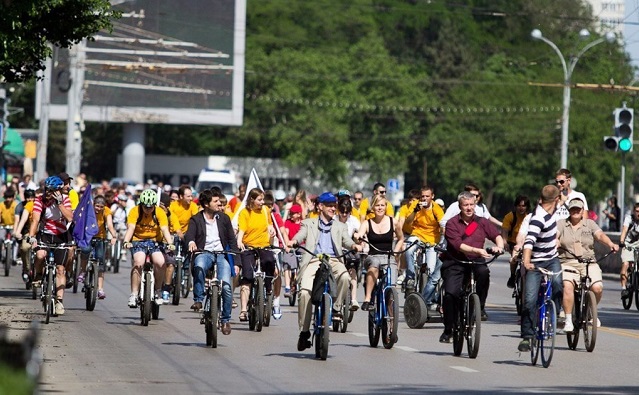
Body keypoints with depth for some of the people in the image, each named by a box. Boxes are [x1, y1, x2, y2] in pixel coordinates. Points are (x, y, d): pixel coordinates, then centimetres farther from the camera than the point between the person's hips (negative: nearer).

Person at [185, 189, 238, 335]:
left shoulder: (224, 218, 14)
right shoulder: (196, 219, 5)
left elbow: (232, 240, 14)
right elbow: (189, 234, -13)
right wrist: (191, 242, -38)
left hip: (222, 255, 2)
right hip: (204, 253, -2)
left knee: (226, 287, -17)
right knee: (199, 266, -40)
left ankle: (225, 319, 0)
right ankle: (198, 300, -28)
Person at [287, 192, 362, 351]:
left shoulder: (340, 226, 26)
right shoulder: (309, 224, 22)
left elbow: (346, 240, 8)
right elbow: (300, 235, 3)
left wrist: (354, 246, -17)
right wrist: (293, 241, -21)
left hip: (333, 260, 1)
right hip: (313, 260, -1)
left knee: (344, 276, -34)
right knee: (305, 292, -21)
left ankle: (336, 308, -13)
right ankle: (304, 331, -10)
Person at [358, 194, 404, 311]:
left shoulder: (393, 222, 7)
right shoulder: (367, 224, 4)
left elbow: (401, 239, 22)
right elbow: (359, 236, -12)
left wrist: (395, 253, 7)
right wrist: (358, 237, -37)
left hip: (388, 257, 1)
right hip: (372, 256, -1)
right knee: (374, 264, -38)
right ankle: (367, 300, -43)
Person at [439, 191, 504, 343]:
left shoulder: (481, 222, 8)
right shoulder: (452, 223, -2)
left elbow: (497, 235, 4)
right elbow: (459, 245, -14)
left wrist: (499, 246, -20)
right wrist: (478, 251, -27)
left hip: (475, 262, 1)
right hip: (455, 263, -1)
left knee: (484, 272, -34)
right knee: (450, 294, -17)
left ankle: (480, 307, -14)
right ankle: (448, 331, 1)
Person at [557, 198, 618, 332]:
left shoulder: (590, 224, 14)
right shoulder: (561, 224, 11)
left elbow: (600, 235, -2)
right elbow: (554, 235, -6)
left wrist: (611, 244, -22)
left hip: (589, 263, 1)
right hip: (567, 263, -1)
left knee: (597, 287, -20)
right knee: (568, 286, -29)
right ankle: (568, 320, -21)